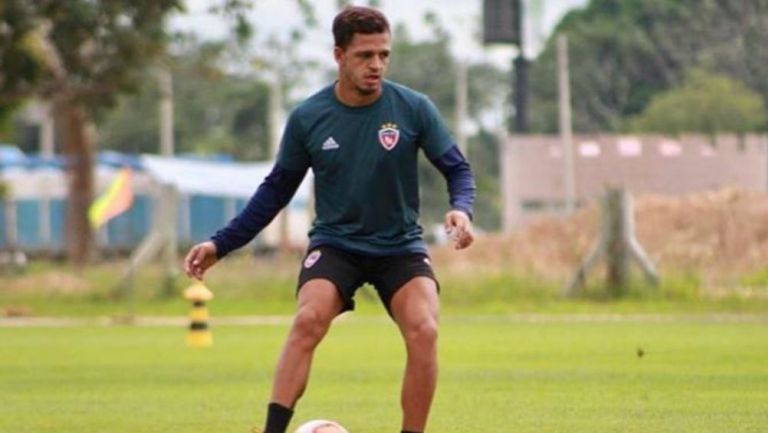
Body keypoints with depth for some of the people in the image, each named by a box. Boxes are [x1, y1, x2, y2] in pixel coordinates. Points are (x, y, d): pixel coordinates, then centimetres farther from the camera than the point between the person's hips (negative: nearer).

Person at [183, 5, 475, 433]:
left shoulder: (414, 109, -9)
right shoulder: (308, 118, -6)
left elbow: (457, 168, 1)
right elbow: (278, 187, 6)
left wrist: (461, 208, -22)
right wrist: (221, 245, 2)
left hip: (401, 246, 0)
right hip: (335, 243, 0)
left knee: (424, 330, -24)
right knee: (308, 320, -28)